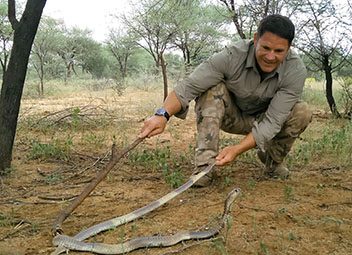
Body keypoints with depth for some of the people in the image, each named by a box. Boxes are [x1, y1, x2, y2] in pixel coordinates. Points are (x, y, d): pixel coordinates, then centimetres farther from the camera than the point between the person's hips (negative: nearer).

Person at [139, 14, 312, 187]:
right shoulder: (232, 56, -30)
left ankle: (273, 161, 1)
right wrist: (163, 115, -50)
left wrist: (237, 149, -44)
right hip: (232, 116, -1)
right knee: (212, 88, -31)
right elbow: (189, 86, -33)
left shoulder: (296, 71, -28)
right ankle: (205, 165, -30)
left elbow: (272, 121, -32)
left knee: (303, 113, -27)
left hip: (262, 121, 1)